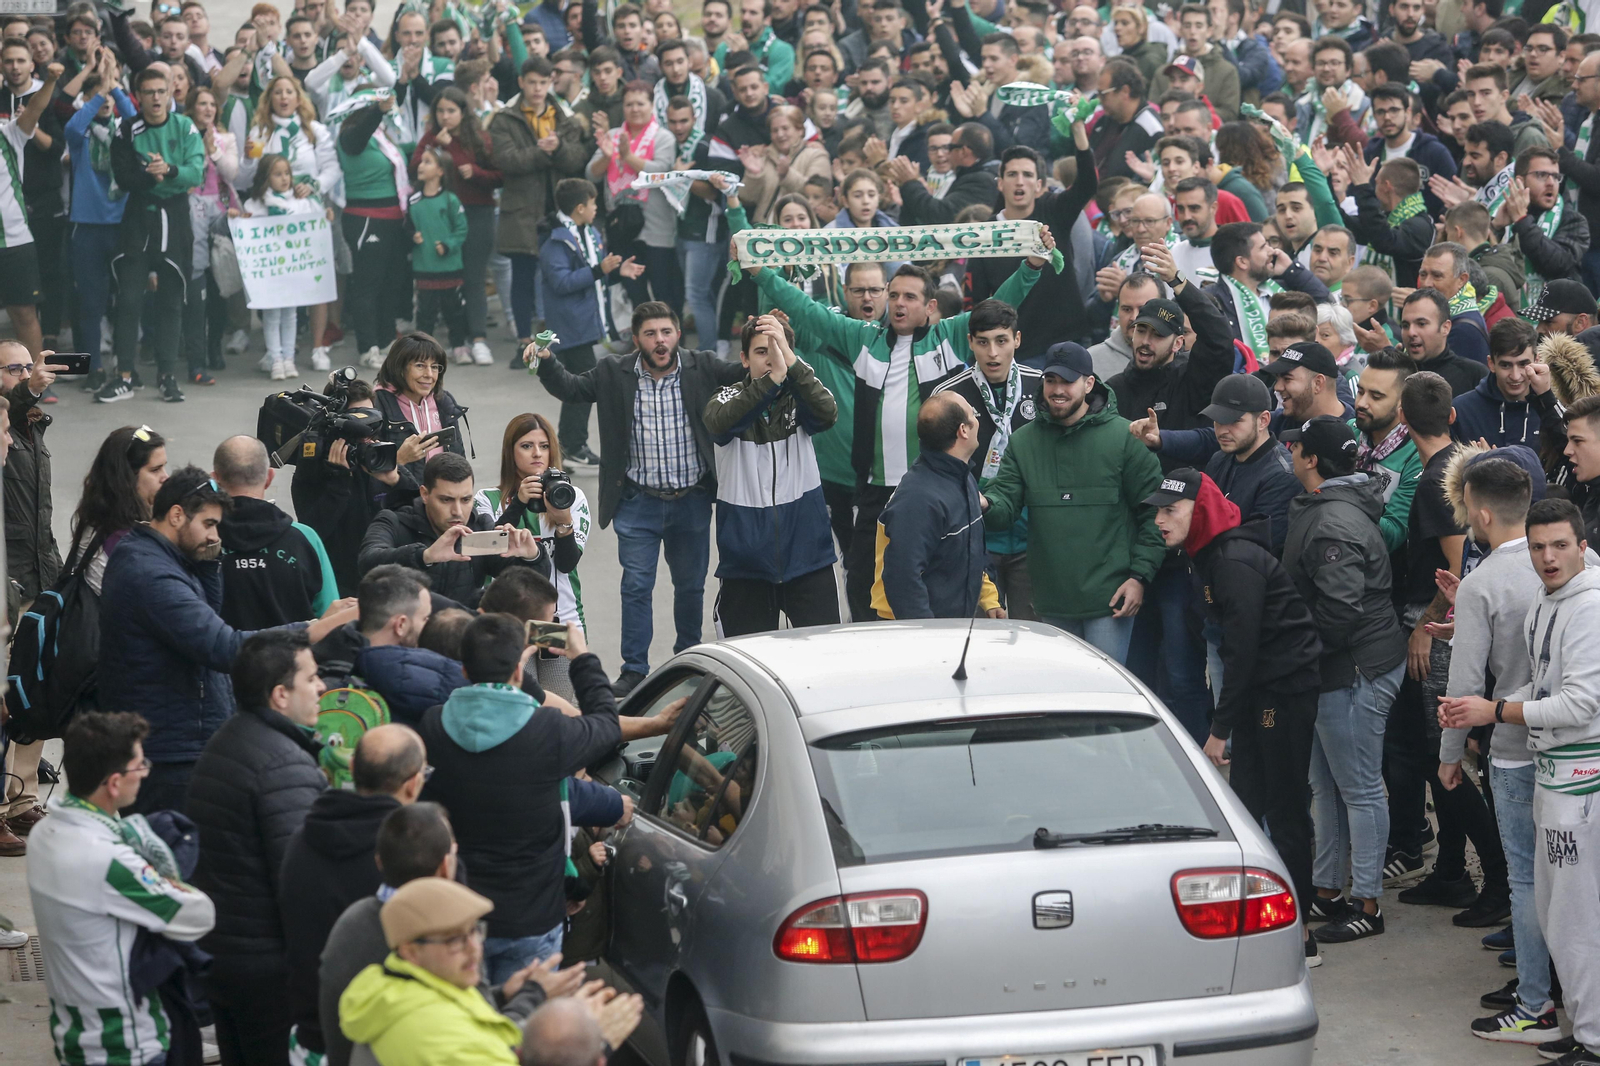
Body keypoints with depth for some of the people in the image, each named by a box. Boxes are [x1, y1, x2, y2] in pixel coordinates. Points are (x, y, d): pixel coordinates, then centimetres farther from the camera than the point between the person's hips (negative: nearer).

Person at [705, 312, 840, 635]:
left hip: (807, 556, 0)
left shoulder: (798, 399, 3)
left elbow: (827, 412, -21)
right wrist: (772, 378, -38)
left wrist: (790, 361, -34)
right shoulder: (728, 399, 0)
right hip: (746, 557, 0)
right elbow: (720, 423, -24)